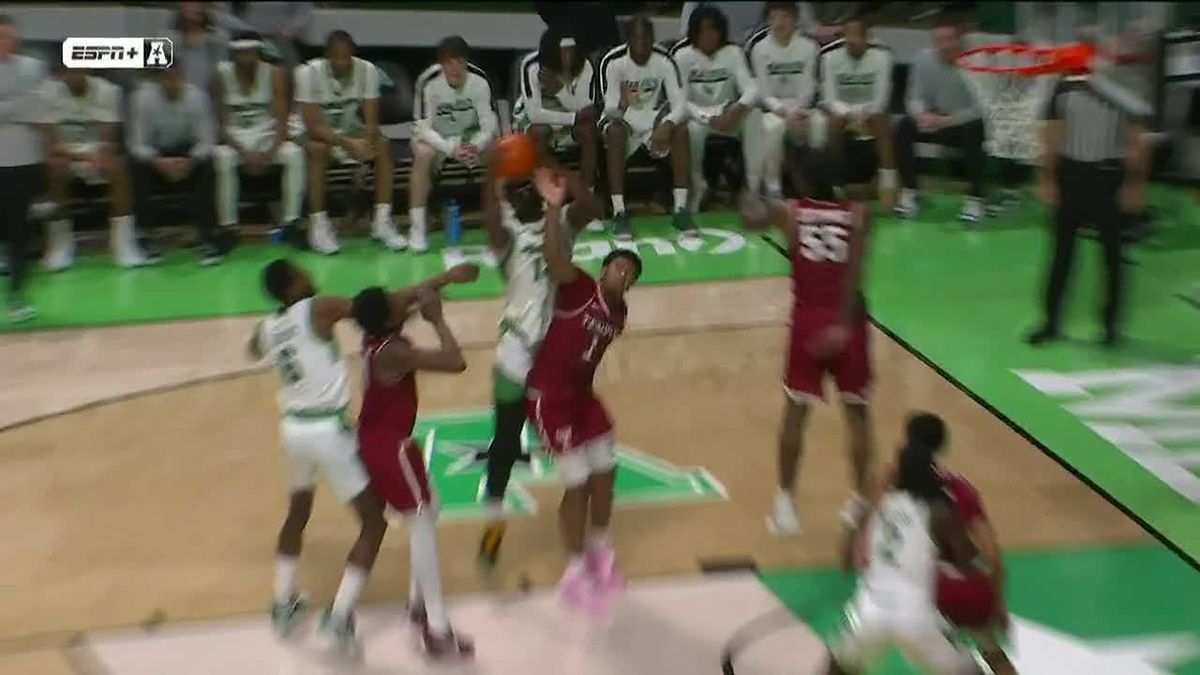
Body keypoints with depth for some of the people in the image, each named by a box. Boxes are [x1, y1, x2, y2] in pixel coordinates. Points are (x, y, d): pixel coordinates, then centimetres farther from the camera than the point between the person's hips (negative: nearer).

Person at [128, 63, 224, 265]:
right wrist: (159, 162, -35)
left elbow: (207, 141, -14)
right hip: (156, 155, 0)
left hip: (189, 154, 0)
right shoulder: (144, 97, -15)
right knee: (138, 167, -29)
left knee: (205, 167, -30)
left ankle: (208, 237, -23)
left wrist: (191, 162, -34)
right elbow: (137, 144, -15)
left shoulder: (196, 96, -15)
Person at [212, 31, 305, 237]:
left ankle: (291, 223, -21)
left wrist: (270, 153, -23)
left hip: (267, 136, 1)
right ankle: (227, 226, -24)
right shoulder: (222, 75, -7)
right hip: (235, 139, -1)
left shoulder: (273, 73, -4)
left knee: (294, 154, -29)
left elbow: (281, 120, -8)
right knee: (223, 158, -34)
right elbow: (220, 123, -8)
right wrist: (245, 153, -22)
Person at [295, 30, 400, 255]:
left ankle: (382, 221, -22)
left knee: (383, 145, -24)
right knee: (318, 149, -35)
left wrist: (364, 147, -37)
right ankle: (319, 225, -30)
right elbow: (313, 126, -26)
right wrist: (347, 143, -41)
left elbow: (371, 121, -16)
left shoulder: (367, 70, -15)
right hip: (319, 134, -3)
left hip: (351, 131, 3)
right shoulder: (308, 72, -22)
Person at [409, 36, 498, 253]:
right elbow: (424, 129, -22)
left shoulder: (479, 80, -19)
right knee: (423, 153, -34)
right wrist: (451, 150, -38)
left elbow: (489, 125, -17)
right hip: (435, 137, -1)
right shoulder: (428, 82, -23)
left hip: (470, 136, 2)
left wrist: (475, 147, -38)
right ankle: (417, 227, -28)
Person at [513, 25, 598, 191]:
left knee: (589, 129, -26)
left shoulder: (585, 66, -17)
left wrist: (560, 89, -36)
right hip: (530, 118, -3)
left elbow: (587, 111, -22)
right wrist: (576, 117, -34)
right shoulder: (532, 65, -26)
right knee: (540, 132, -35)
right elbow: (534, 113, -31)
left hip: (567, 120, 3)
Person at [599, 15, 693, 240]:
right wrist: (622, 105, -47)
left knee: (680, 129, -27)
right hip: (623, 119, -2)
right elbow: (610, 108, -22)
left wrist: (667, 125, -39)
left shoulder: (664, 61, -13)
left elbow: (681, 104, -18)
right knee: (616, 131, -35)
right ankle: (619, 212, -33)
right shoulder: (613, 61, -19)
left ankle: (681, 208, -23)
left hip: (653, 117, 2)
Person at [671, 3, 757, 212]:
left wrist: (739, 108, -36)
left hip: (728, 114, 2)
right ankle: (696, 185, -15)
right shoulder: (683, 56, -7)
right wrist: (709, 118, -28)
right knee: (693, 129, -37)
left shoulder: (733, 52, -3)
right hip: (698, 116, -2)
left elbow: (750, 89, -13)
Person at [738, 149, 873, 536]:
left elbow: (751, 219, 23)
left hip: (808, 321, 1)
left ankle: (786, 502, 18)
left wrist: (751, 206, 43)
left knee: (795, 412, 12)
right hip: (846, 322, 0)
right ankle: (861, 501, 23)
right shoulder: (857, 215, -2)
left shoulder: (789, 212, 2)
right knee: (857, 412, 13)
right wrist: (844, 324, -19)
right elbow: (854, 274, -16)